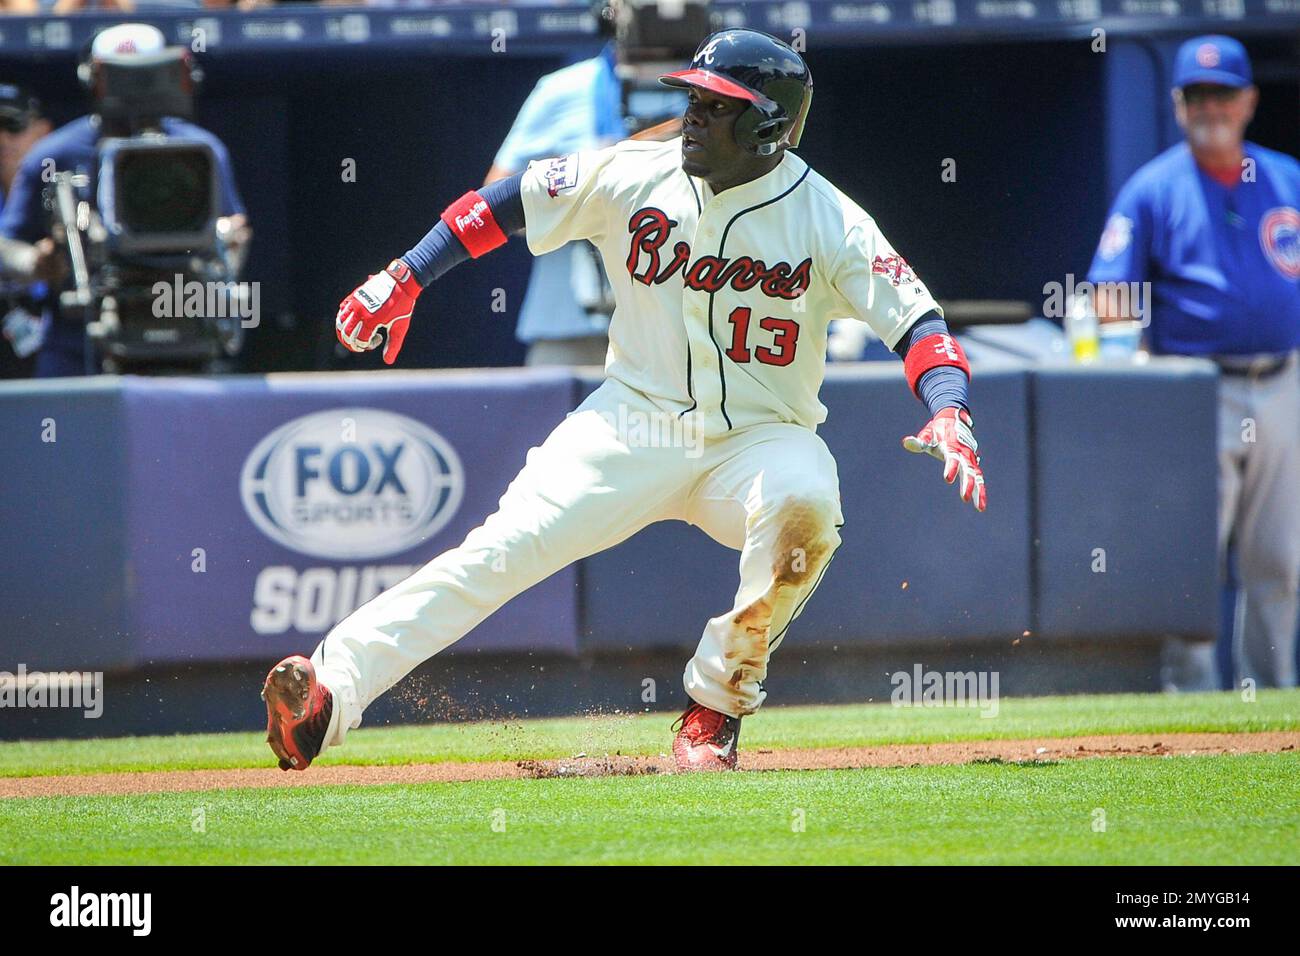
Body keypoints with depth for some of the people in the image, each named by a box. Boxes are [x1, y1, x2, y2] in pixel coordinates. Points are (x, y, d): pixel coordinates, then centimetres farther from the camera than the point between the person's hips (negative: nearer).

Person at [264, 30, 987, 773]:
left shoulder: (830, 223, -9)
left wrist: (950, 414, -32)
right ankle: (332, 690, -26)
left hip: (759, 438, -1)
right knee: (507, 546, -18)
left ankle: (716, 712, -16)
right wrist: (403, 281, 1)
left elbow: (918, 322, -13)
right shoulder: (635, 177, -3)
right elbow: (503, 205, 7)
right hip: (636, 424, 2)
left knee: (804, 502, -35)